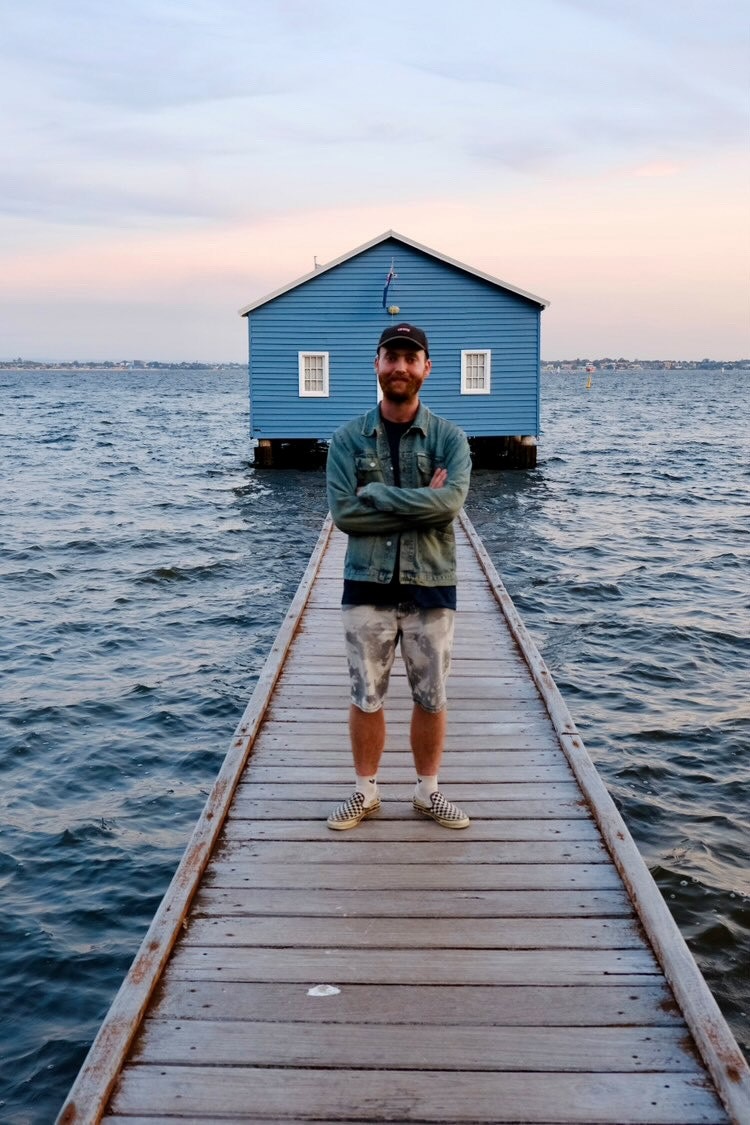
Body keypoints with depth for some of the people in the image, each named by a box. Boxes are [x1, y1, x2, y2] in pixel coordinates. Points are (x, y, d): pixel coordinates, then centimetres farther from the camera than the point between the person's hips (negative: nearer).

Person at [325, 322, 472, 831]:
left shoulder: (449, 437, -2)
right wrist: (421, 505, -15)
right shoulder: (349, 438, -1)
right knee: (366, 697, 10)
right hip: (367, 585, 0)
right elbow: (344, 513, -13)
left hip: (431, 584, 0)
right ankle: (366, 791, 27)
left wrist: (376, 493, -17)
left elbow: (452, 501, -20)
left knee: (431, 697, 11)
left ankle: (429, 791, 29)